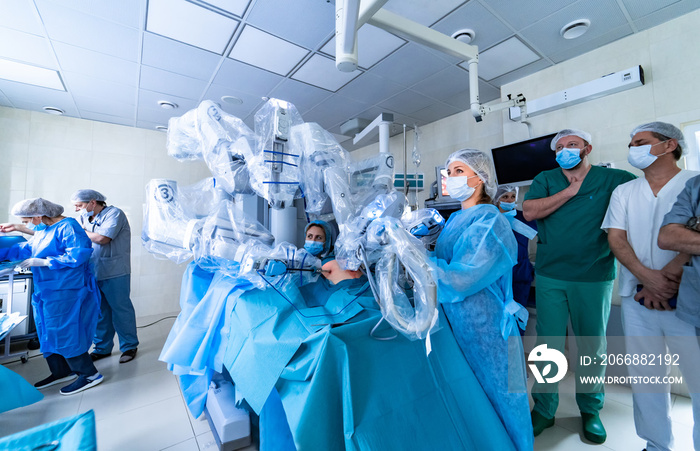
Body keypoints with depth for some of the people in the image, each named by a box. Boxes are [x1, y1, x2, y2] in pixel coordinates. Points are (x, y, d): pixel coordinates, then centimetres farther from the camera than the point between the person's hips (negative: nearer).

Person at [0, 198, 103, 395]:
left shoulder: (67, 227, -17)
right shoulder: (43, 229, 11)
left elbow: (78, 255, -25)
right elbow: (27, 249, 20)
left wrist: (43, 262, -19)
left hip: (65, 292, -10)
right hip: (47, 291, 10)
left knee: (64, 332, -4)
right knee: (48, 332, 17)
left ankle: (89, 374, 8)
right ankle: (61, 372, 33)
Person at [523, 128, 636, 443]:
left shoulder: (613, 179, 4)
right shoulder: (545, 180, 7)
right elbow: (529, 211, -8)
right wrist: (571, 190, -8)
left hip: (595, 277, 0)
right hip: (550, 276, 0)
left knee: (593, 346, 13)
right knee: (548, 344, 6)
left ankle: (591, 410, 34)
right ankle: (544, 408, 21)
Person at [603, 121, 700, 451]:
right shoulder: (624, 192, 11)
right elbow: (615, 238, 2)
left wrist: (667, 275, -17)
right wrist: (648, 277, -12)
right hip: (637, 300, 3)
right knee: (645, 377, 10)